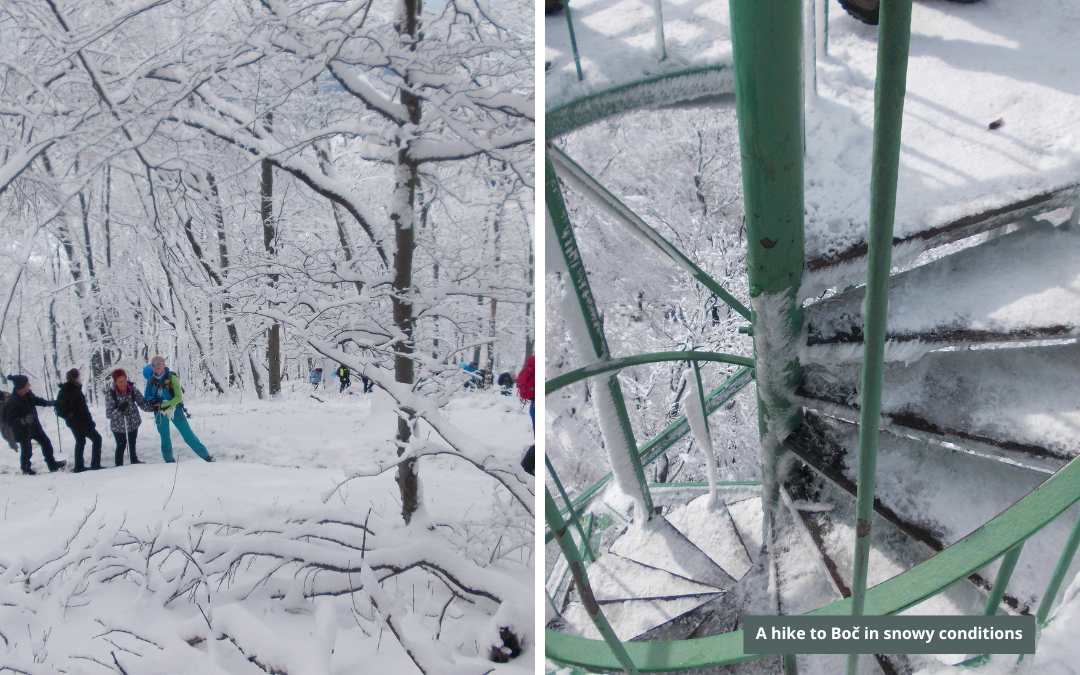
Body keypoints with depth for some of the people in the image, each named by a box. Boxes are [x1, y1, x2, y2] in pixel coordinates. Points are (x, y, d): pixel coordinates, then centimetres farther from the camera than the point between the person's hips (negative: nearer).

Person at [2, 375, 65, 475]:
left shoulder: (27, 394, -10)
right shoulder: (11, 402, -30)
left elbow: (36, 400, 13)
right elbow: (10, 420, -29)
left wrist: (50, 403, 11)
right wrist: (24, 420, -44)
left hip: (34, 426, 7)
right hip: (22, 431, -7)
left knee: (46, 443, 15)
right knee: (26, 450, 9)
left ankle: (52, 464, 32)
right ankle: (26, 469, 35)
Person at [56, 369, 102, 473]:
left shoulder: (62, 391, 3)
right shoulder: (76, 392, -22)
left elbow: (60, 408, 12)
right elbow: (83, 409, -21)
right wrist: (90, 422, -11)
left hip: (71, 422, 8)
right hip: (80, 421, -8)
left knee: (80, 442, 21)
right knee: (96, 439, 3)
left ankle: (78, 466, 22)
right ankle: (95, 464, -1)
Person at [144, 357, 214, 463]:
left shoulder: (171, 377, -10)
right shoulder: (150, 380, 0)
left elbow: (178, 397, -13)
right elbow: (146, 396, 10)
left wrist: (162, 405, -20)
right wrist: (151, 400, -14)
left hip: (175, 411, -3)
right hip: (160, 414, 3)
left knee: (189, 436, -3)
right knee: (165, 438, 13)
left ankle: (206, 456, 3)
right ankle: (169, 461, 27)